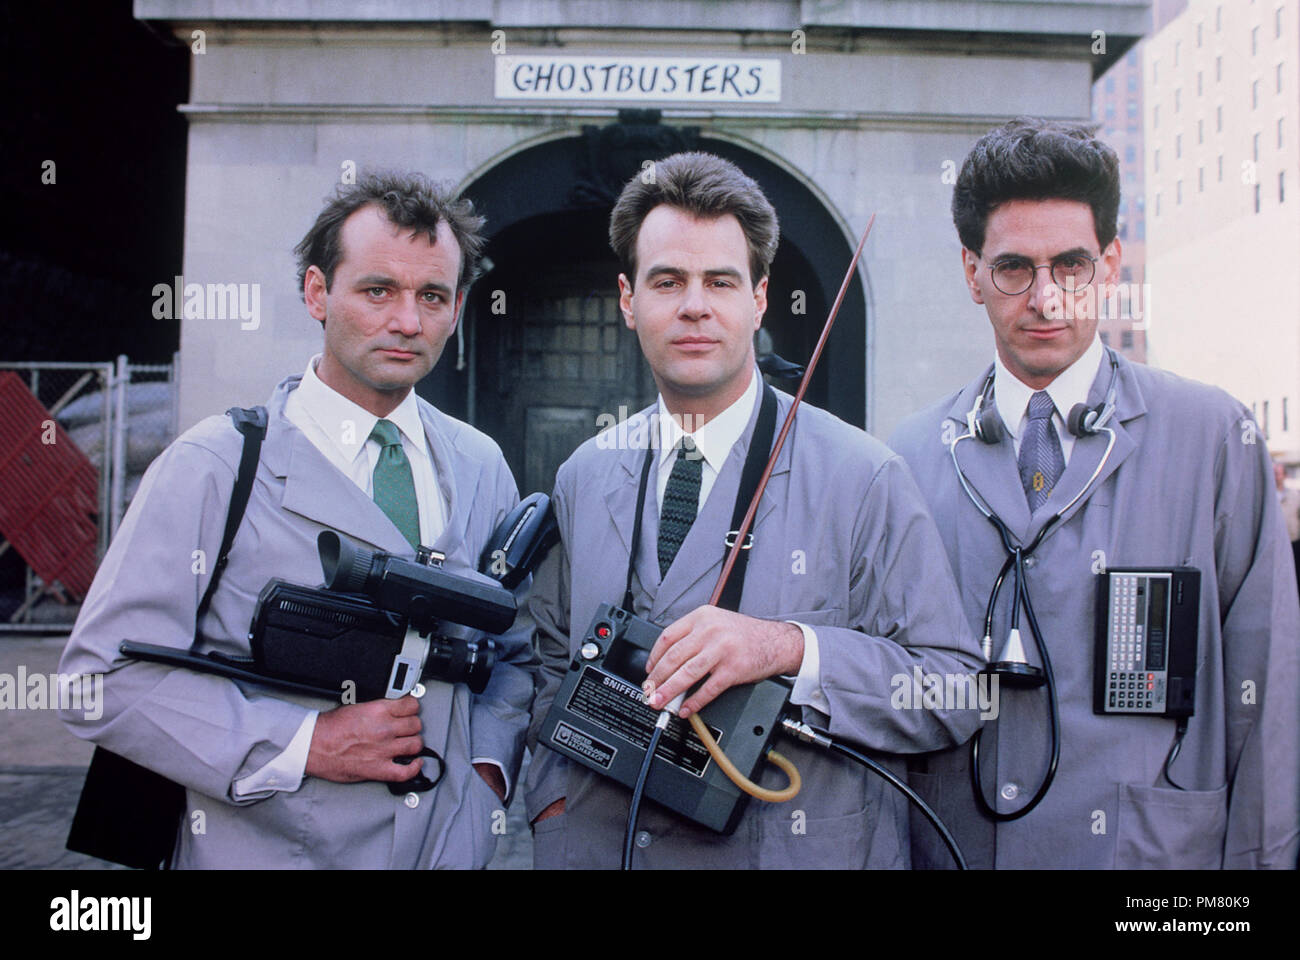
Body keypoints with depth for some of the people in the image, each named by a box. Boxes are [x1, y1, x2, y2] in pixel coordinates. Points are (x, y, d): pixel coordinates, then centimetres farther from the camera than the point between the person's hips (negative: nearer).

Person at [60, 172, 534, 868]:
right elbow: (105, 676, -14)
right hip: (264, 851, -3)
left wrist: (487, 764, -4)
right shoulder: (213, 468, -11)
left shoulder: (482, 468, 3)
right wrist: (306, 744, -20)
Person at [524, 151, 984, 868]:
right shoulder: (582, 479, 2)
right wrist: (555, 795, -4)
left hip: (798, 852, -3)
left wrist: (792, 648, -28)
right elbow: (551, 662, 11)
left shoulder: (861, 478, -12)